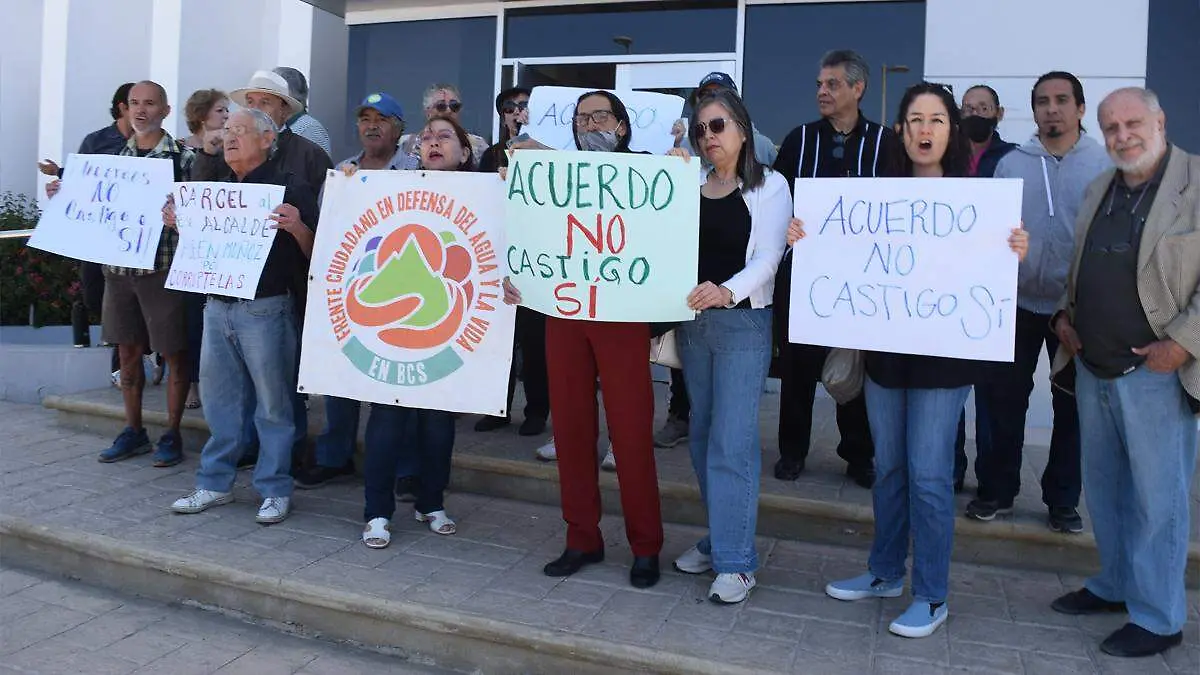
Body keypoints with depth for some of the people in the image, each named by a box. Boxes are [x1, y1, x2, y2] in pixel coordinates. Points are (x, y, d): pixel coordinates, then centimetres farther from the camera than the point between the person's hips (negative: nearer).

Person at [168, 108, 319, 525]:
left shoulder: (289, 188, -5)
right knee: (218, 399, 13)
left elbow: (314, 253, -9)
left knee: (272, 403, 2)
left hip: (264, 310, -6)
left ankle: (275, 490, 12)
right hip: (217, 306, 7)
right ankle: (215, 483, 25)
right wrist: (178, 222, 8)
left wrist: (296, 227, -28)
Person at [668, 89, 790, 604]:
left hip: (743, 321, -5)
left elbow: (767, 258, -13)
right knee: (702, 436, 11)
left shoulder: (769, 186, -1)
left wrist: (726, 291, -30)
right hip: (692, 320, 5)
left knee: (732, 441, -7)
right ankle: (721, 537, 25)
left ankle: (736, 562, 1)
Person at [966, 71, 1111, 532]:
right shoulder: (1011, 164, 3)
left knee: (1071, 405, 9)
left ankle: (1062, 499, 23)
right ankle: (997, 489, 19)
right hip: (1019, 302, 1)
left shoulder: (1106, 165, -1)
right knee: (1005, 400, 5)